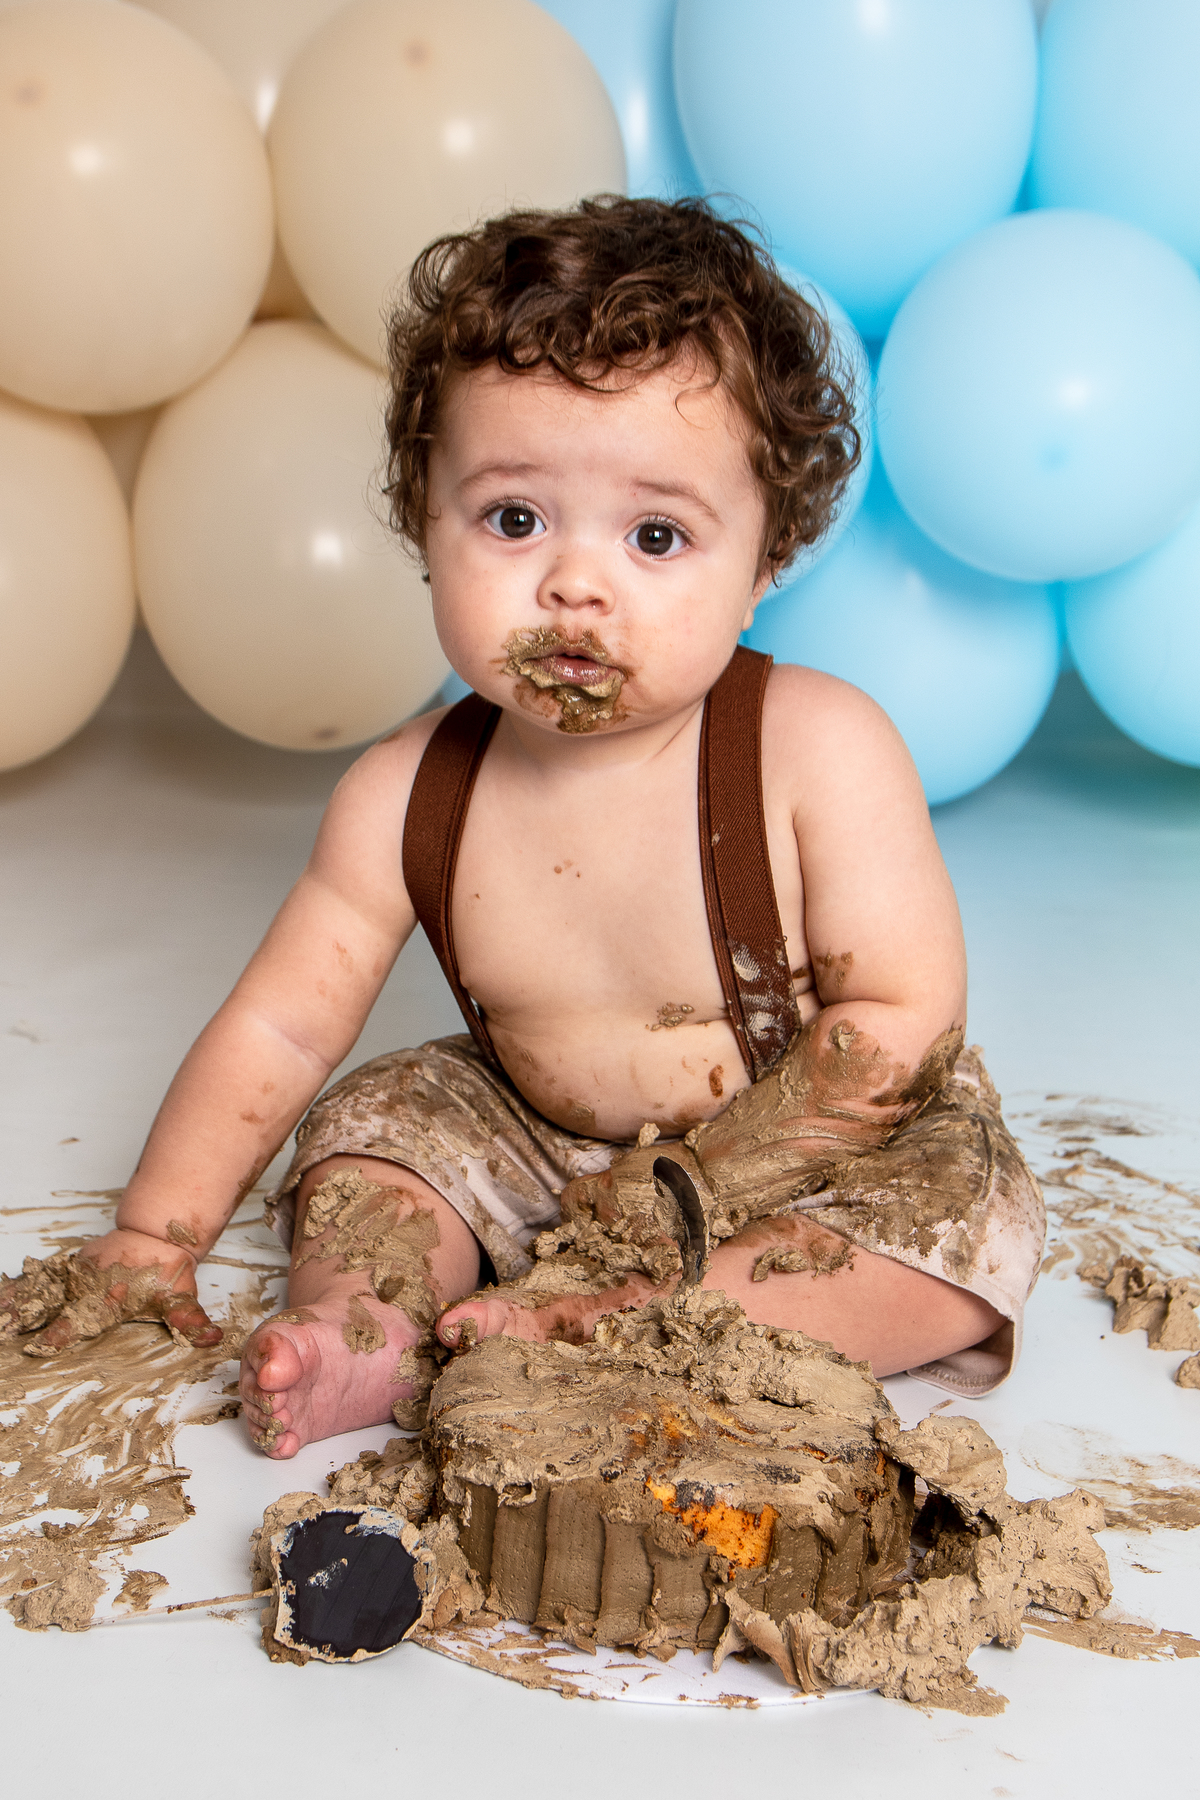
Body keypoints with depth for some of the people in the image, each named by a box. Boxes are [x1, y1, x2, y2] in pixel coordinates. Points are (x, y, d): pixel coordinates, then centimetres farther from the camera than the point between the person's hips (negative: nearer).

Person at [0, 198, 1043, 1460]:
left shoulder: (821, 754, -26)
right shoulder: (408, 798, -15)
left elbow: (901, 1019, -23)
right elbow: (280, 1025, -6)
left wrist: (698, 1188, -28)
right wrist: (153, 1237, -6)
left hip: (819, 1138, -3)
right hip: (537, 1140, 4)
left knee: (964, 1221, -27)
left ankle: (588, 1330, -34)